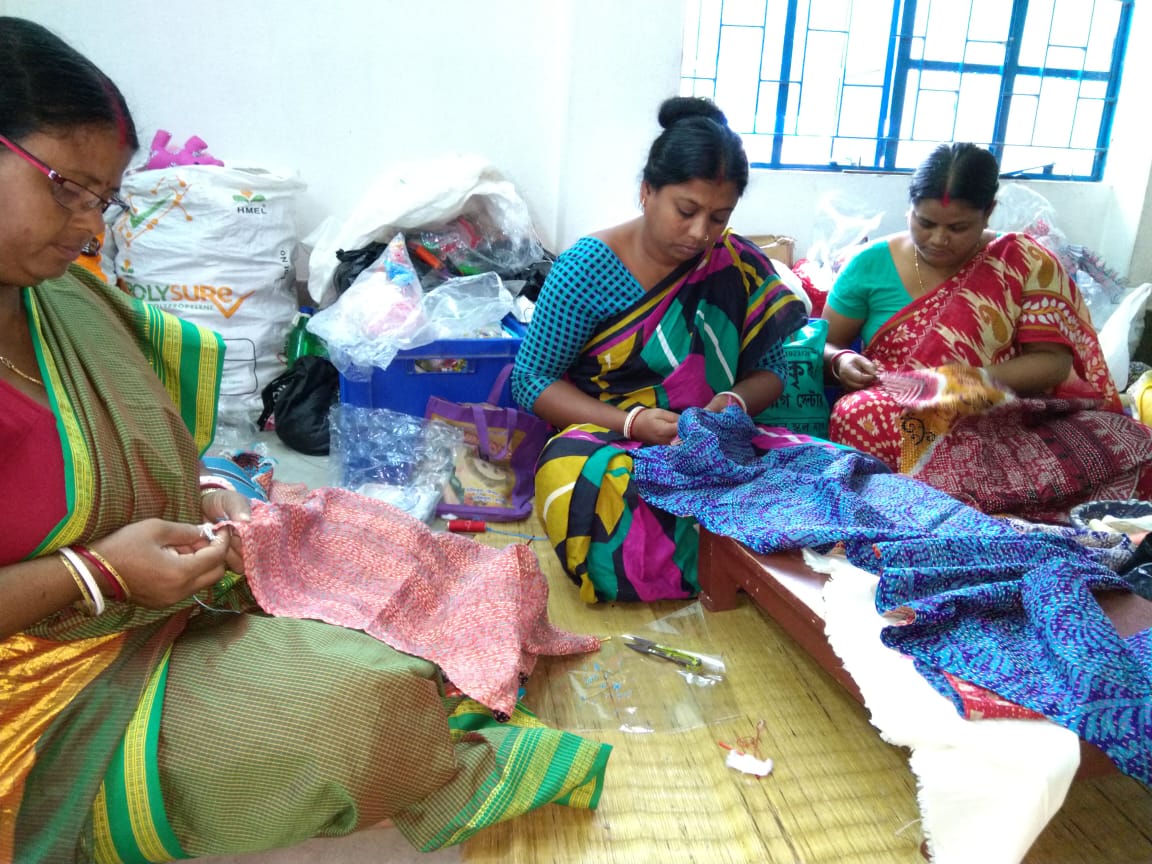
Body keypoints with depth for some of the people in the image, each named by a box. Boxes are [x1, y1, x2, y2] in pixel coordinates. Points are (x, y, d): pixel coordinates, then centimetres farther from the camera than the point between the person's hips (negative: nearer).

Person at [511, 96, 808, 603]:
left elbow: (768, 370, 9)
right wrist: (629, 421, -20)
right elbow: (530, 381, -6)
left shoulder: (738, 269, 1)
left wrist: (736, 401, -16)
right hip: (604, 438, -1)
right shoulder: (589, 266, -7)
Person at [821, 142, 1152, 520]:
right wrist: (840, 361, -15)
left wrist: (971, 379, -20)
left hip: (1000, 421, 0)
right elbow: (822, 345, 9)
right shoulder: (872, 264, 3)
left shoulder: (1024, 263, 2)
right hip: (900, 414, 0)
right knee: (859, 417, -36)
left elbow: (1054, 361, -4)